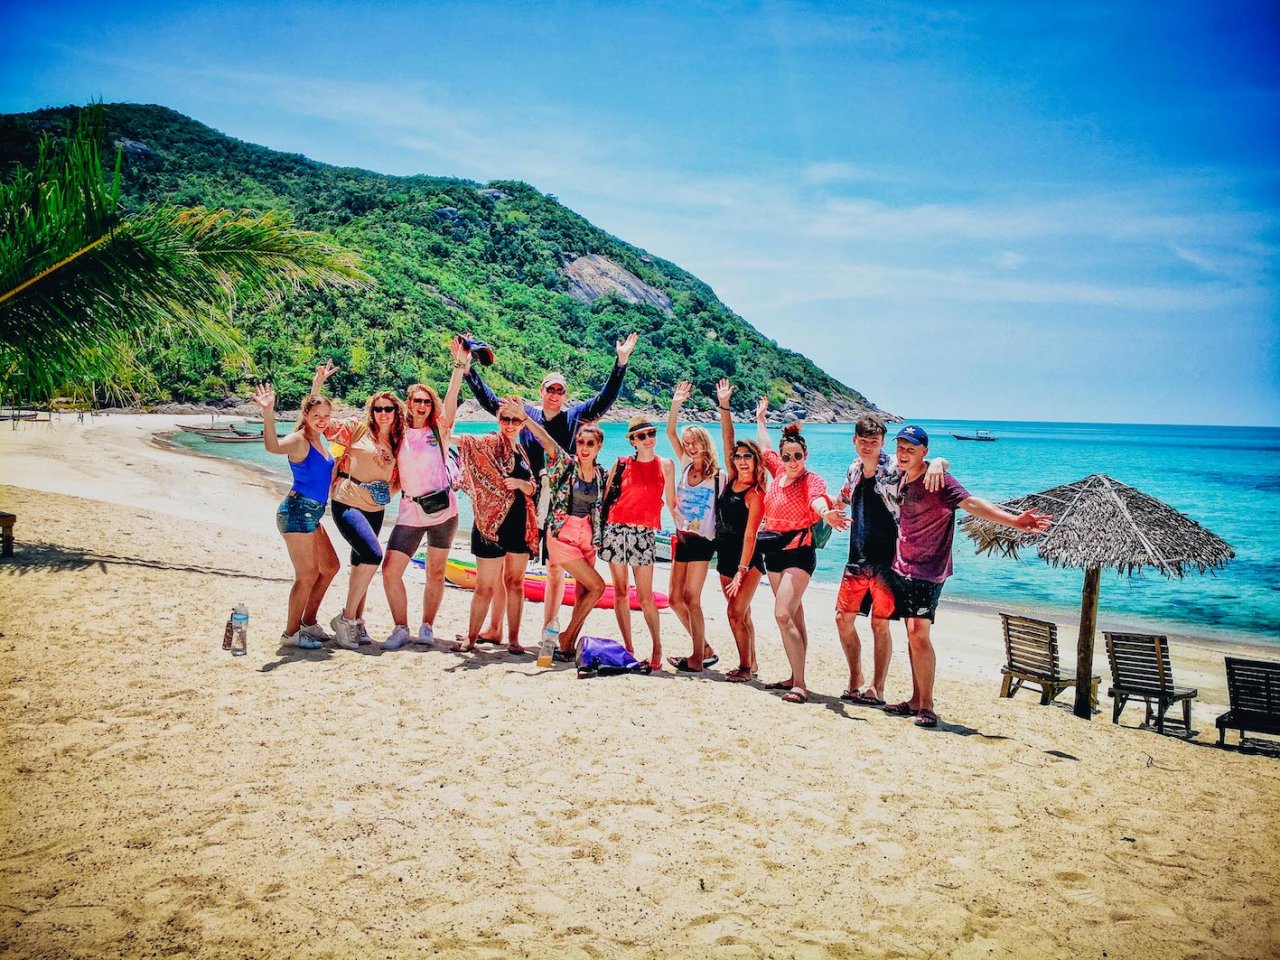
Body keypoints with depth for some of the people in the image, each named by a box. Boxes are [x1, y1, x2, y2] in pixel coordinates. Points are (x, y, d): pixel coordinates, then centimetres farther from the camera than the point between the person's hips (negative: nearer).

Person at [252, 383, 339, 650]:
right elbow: (273, 446, -38)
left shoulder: (320, 439, 10)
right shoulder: (299, 440, -16)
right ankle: (291, 633, 6)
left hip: (312, 514, 10)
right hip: (297, 512, -10)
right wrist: (268, 413, -55)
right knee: (308, 574, -6)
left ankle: (308, 623, 29)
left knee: (330, 566, 18)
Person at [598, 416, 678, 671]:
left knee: (645, 596, -5)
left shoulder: (665, 465, 7)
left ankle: (657, 647, 9)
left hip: (644, 533, -2)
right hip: (616, 530, 2)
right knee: (620, 592, 5)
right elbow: (605, 498, 11)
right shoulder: (622, 464, 8)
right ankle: (628, 648, 13)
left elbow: (671, 502, 9)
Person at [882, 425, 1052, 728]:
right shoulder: (901, 479, 8)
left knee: (919, 634, -16)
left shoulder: (938, 480, -15)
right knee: (912, 635, 11)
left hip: (927, 571, -7)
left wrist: (1014, 521, -43)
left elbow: (971, 503, -29)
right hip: (902, 567, 8)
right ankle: (916, 700, 18)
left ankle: (927, 705, -6)